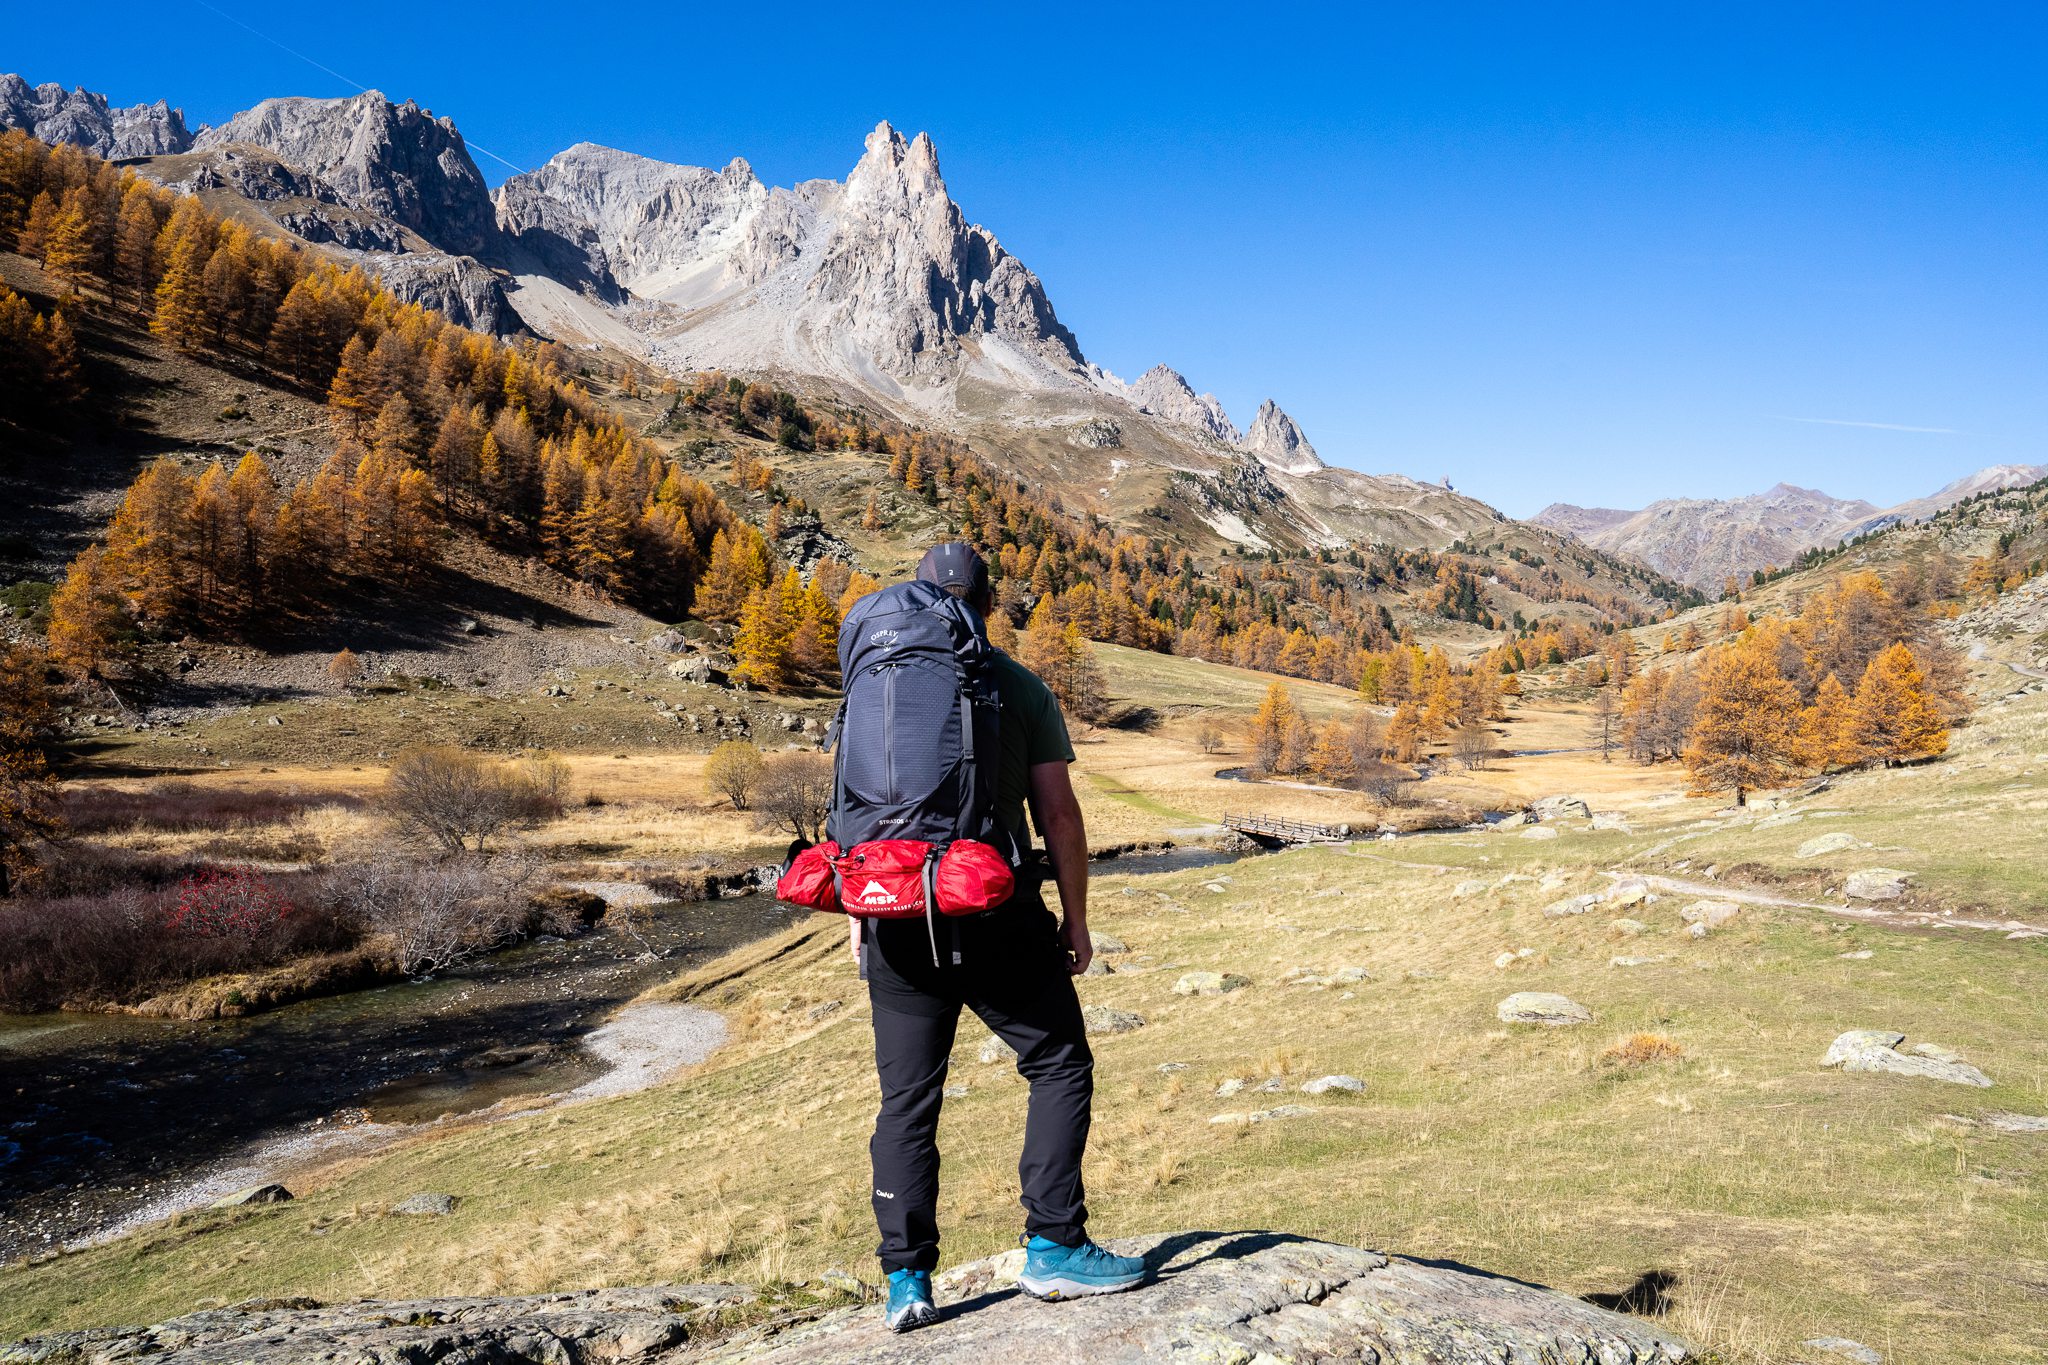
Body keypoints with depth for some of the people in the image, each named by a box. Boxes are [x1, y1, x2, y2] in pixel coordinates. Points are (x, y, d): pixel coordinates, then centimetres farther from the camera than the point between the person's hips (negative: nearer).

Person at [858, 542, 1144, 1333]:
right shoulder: (1020, 687, 1)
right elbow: (1058, 815, -3)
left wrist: (857, 917, 16)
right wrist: (1076, 919, 5)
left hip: (900, 921, 3)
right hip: (999, 920, -3)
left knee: (906, 1099, 10)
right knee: (1060, 1068, 12)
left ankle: (906, 1281, 14)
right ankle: (1053, 1247, 9)